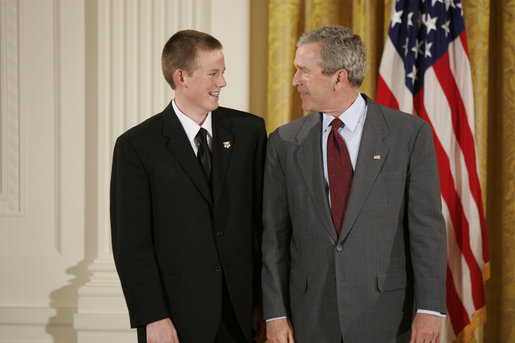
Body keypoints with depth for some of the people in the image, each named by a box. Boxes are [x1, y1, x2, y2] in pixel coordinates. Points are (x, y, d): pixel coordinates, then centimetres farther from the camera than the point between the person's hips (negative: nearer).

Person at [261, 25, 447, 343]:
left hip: (387, 316, -2)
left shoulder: (410, 133, -3)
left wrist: (430, 308, -9)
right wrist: (275, 313, -1)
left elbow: (427, 225, -4)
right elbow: (274, 234, 5)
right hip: (311, 316, 2)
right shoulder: (284, 142, 5)